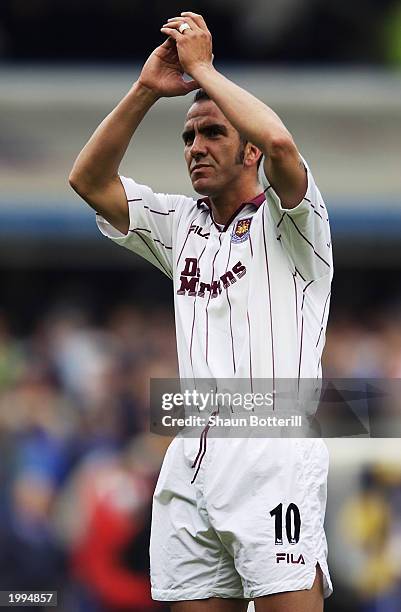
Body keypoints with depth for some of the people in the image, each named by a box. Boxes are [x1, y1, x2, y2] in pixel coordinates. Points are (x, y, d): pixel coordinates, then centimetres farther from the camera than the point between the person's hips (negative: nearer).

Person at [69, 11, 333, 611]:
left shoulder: (284, 220, 3)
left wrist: (202, 67, -6)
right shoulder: (181, 225, 21)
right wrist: (146, 90, 3)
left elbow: (280, 142, -17)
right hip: (190, 465, 6)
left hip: (272, 456, -5)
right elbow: (89, 180, 13)